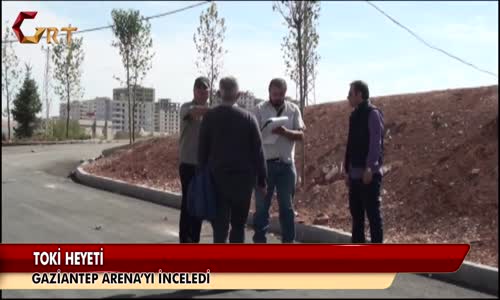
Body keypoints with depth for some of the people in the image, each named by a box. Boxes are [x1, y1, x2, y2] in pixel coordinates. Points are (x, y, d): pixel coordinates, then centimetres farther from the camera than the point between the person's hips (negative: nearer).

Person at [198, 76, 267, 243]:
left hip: (218, 177, 0)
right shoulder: (248, 118, -5)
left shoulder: (209, 117, -3)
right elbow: (258, 151, -4)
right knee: (239, 223, 11)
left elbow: (202, 149, 0)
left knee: (220, 223, 3)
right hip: (243, 177, 0)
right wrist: (261, 179, 3)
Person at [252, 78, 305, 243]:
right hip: (265, 163, -1)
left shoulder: (293, 109, 6)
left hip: (286, 164, 2)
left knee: (287, 206, 8)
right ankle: (259, 242, 15)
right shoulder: (260, 109, 1)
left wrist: (285, 132, -19)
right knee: (261, 205, 5)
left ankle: (288, 242, 17)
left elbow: (300, 135, 0)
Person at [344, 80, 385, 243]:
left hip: (369, 173, -8)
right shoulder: (355, 115, 16)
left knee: (372, 213, -3)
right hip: (355, 174, 8)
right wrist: (348, 170, 16)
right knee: (356, 213, 12)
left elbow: (376, 143, -16)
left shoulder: (372, 113, -8)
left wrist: (370, 168, -23)